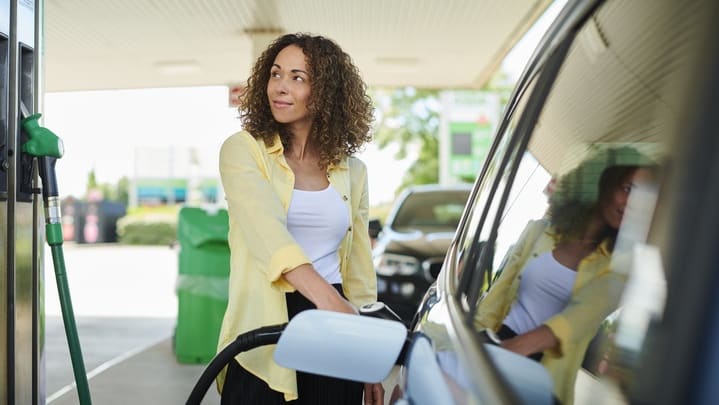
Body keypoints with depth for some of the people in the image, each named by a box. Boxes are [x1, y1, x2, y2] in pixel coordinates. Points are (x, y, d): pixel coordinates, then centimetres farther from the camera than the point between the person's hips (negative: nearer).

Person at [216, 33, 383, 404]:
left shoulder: (352, 170, 8)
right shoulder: (243, 150, -3)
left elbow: (360, 272, 11)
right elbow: (266, 231, -21)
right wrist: (328, 301, -35)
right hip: (262, 338, -3)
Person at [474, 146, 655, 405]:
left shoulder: (617, 264, -4)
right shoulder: (540, 229, 5)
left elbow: (581, 316, -21)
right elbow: (501, 290, 8)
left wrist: (514, 348, -36)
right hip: (497, 345, 2)